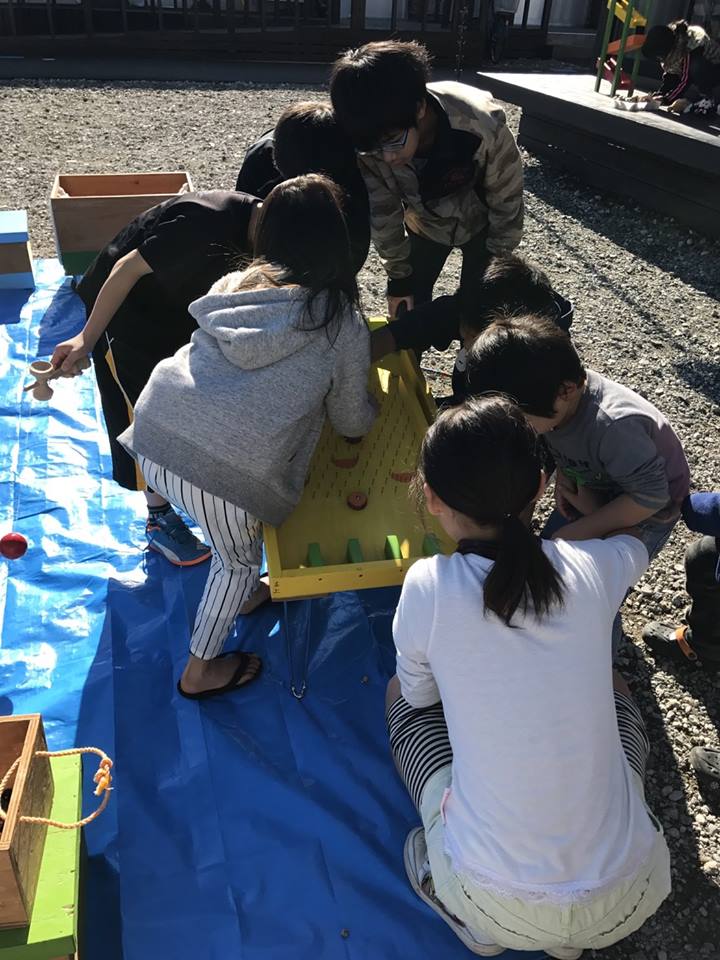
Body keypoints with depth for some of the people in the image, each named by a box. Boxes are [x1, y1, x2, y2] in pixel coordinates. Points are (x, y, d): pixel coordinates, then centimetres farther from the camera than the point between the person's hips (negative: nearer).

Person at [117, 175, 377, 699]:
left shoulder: (235, 284, 15)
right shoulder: (344, 326, 3)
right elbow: (352, 422, 15)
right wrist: (371, 409, 37)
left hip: (153, 433, 6)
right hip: (224, 466, -5)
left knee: (234, 535, 33)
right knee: (239, 558, 23)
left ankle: (241, 595, 57)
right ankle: (200, 671, 40)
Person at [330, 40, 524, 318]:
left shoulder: (482, 126, -40)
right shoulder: (370, 145, -32)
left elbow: (507, 201, -22)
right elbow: (382, 212, -14)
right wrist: (398, 275, -6)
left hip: (481, 223, -2)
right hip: (424, 224, 3)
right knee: (409, 309, 5)